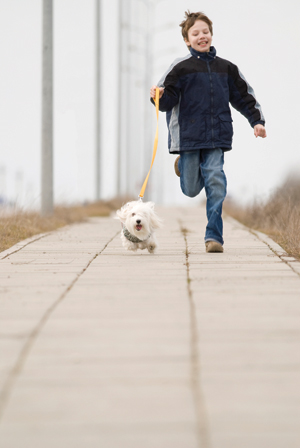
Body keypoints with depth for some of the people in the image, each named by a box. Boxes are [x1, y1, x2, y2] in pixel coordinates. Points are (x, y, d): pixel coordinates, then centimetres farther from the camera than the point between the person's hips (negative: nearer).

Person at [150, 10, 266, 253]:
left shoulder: (226, 68, 10)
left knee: (215, 182, -12)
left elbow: (244, 96, 18)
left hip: (216, 137, 2)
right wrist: (158, 97, -26)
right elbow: (167, 100, -4)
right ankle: (184, 164, 44)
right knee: (191, 189, 7)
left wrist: (257, 121, 11)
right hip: (188, 137, -2)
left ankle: (214, 236, -5)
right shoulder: (180, 68, -1)